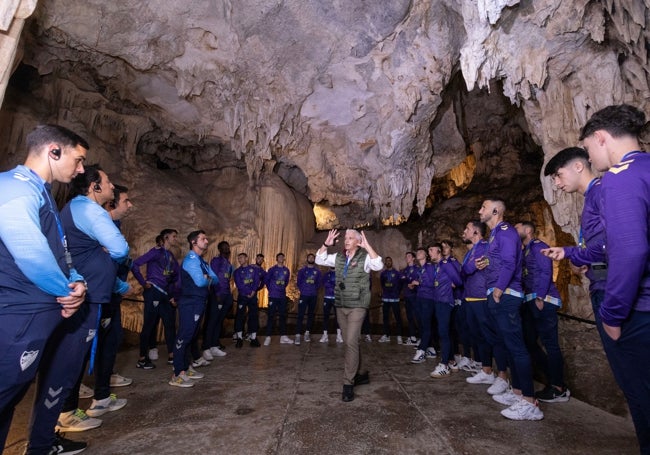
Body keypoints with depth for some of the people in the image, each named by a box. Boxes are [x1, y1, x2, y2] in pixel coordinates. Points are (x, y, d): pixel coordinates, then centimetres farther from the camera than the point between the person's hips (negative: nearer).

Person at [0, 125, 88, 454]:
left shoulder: (41, 194, 17)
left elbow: (59, 253, 17)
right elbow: (30, 254, -25)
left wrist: (76, 283, -1)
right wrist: (67, 290, -9)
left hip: (38, 314, 10)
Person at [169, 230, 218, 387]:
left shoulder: (201, 261, 17)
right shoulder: (191, 259, -14)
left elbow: (215, 279, 12)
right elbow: (200, 282, -25)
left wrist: (208, 278, -10)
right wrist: (209, 279, -3)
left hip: (199, 303, 10)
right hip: (190, 303, -10)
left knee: (190, 336, 16)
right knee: (184, 336, -7)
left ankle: (187, 368, 27)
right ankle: (177, 375, -2)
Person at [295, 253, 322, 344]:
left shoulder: (317, 271, 10)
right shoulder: (302, 270, 7)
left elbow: (319, 283, 11)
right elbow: (299, 281, 6)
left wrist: (315, 289, 1)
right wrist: (301, 290, 0)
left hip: (313, 296, 2)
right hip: (304, 295, -2)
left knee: (311, 315, 6)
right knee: (301, 315, -8)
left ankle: (307, 333, 16)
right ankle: (298, 335, -8)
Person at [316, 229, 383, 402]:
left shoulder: (365, 257, -8)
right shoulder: (339, 257, 7)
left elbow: (379, 265, -25)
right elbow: (319, 260, 11)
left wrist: (367, 246, -29)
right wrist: (326, 244, -2)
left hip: (357, 306, -6)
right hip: (341, 306, 6)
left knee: (351, 342, -13)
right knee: (350, 343, 15)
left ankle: (348, 383, -3)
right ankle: (361, 374, 32)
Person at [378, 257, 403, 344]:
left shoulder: (396, 273, 3)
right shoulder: (383, 273, 10)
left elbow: (400, 284, 3)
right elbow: (381, 284, 11)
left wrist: (397, 293, -3)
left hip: (395, 298, -3)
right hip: (385, 298, 3)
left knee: (398, 317, -5)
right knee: (385, 317, 7)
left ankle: (399, 336, 2)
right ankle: (386, 335, 15)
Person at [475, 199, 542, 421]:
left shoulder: (505, 230, -10)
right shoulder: (495, 234, 20)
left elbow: (509, 263, -21)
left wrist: (498, 289, -20)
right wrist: (487, 263, 10)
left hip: (505, 295, -11)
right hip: (498, 296, 11)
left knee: (516, 346, -8)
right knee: (507, 344, 15)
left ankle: (530, 403, -3)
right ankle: (517, 391, 26)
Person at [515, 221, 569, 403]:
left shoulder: (538, 246, -5)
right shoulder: (524, 250, 21)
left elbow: (546, 272, -15)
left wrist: (540, 297, -20)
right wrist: (529, 299, 14)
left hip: (543, 301, -9)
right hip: (529, 302, 9)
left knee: (550, 343, -4)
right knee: (529, 342, 10)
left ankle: (559, 389, 6)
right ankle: (552, 379, 21)